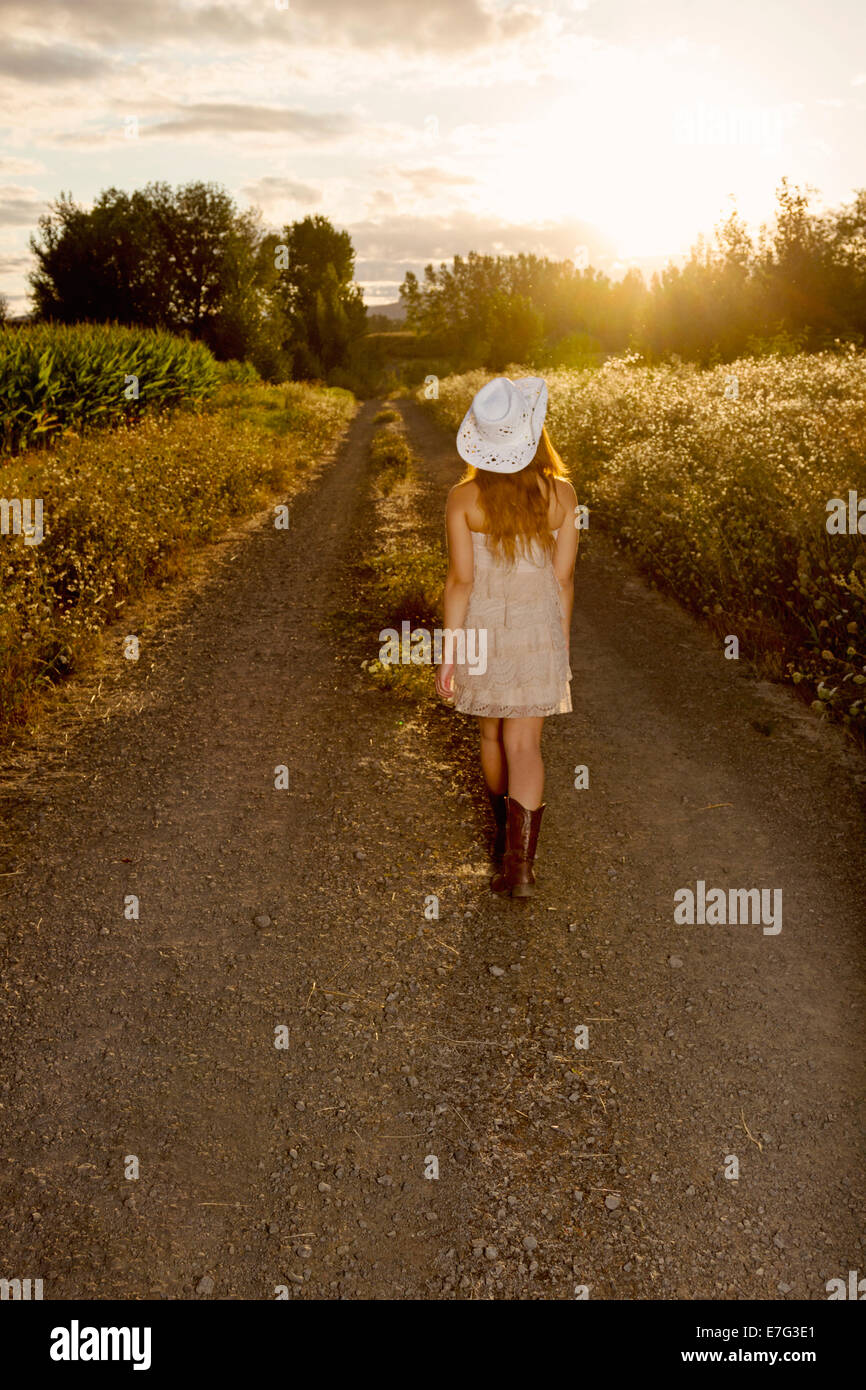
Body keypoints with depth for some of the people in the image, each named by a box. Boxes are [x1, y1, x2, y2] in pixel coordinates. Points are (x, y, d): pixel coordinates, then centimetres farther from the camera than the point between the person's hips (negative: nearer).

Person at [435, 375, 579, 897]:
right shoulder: (562, 495, -8)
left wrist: (449, 652, -4)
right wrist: (563, 647, 9)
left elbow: (460, 580, -12)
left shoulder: (463, 498, -13)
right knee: (525, 745, 2)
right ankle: (519, 860, -7)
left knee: (492, 734, 20)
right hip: (538, 631, 0)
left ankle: (505, 832, 42)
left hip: (481, 630, 0)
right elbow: (563, 579, -3)